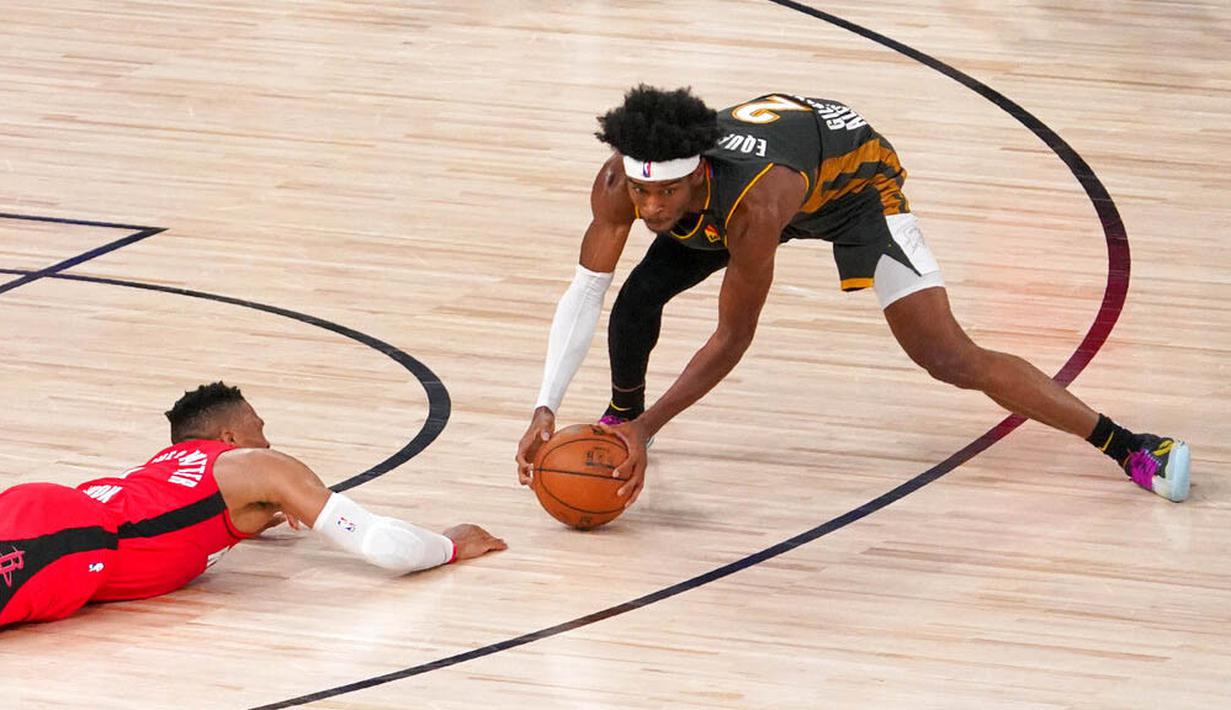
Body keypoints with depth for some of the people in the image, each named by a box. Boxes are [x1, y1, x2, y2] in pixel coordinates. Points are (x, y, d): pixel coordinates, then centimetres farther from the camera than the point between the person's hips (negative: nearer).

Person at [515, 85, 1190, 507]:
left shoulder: (752, 206, -45)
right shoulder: (621, 181, -32)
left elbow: (731, 340, -36)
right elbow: (584, 291, -25)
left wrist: (651, 428, -38)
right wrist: (545, 410, -36)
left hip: (851, 169, -6)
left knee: (948, 356, -15)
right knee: (639, 294, -10)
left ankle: (1130, 447, -13)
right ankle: (620, 416, 22)